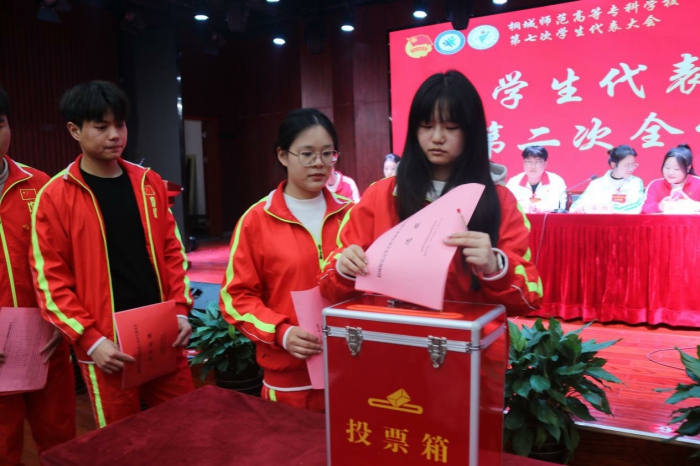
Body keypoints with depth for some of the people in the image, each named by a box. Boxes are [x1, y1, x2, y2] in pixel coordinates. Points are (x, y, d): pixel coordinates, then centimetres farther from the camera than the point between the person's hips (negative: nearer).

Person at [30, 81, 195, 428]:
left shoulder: (149, 183, 5)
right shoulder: (55, 197, -7)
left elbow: (172, 251, 8)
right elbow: (51, 279, -7)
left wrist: (181, 310, -1)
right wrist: (90, 339, -14)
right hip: (108, 347, -3)